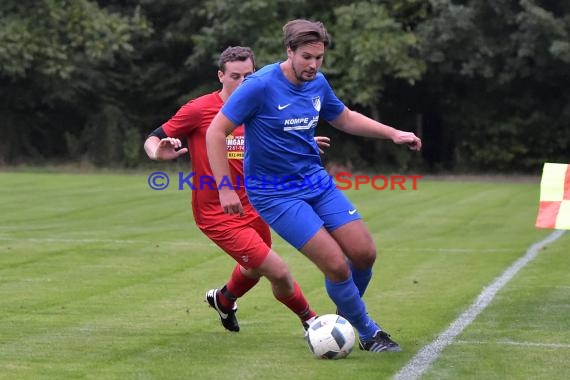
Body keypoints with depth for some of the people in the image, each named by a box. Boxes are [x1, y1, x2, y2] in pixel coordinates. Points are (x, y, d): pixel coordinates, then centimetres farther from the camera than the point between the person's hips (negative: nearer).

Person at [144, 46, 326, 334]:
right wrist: (160, 153, -32)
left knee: (254, 269, 29)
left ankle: (223, 300, 61)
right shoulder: (199, 110, -14)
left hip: (252, 209, 7)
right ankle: (309, 319, 14)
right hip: (217, 215, -7)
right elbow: (151, 140, -9)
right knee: (279, 272, -12)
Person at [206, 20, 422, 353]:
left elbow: (345, 118, 21)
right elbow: (216, 132, -17)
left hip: (317, 182, 7)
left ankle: (345, 313, 28)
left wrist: (393, 134, 11)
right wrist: (225, 189, -20)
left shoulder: (318, 83, 2)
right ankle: (369, 333, 7)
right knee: (337, 265, -15)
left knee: (364, 253, 0)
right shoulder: (260, 85, -19)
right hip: (276, 195, -7)